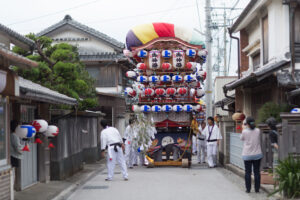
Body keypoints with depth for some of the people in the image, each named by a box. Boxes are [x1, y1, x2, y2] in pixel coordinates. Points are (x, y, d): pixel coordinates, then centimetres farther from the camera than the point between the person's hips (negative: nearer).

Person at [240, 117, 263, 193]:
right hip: (257, 154, 2)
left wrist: (245, 128, 13)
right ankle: (257, 188, 10)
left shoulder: (245, 131, -13)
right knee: (256, 172, 8)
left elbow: (242, 138, 6)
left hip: (247, 155, -2)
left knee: (247, 172, 7)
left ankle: (248, 189, 9)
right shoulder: (258, 131, -6)